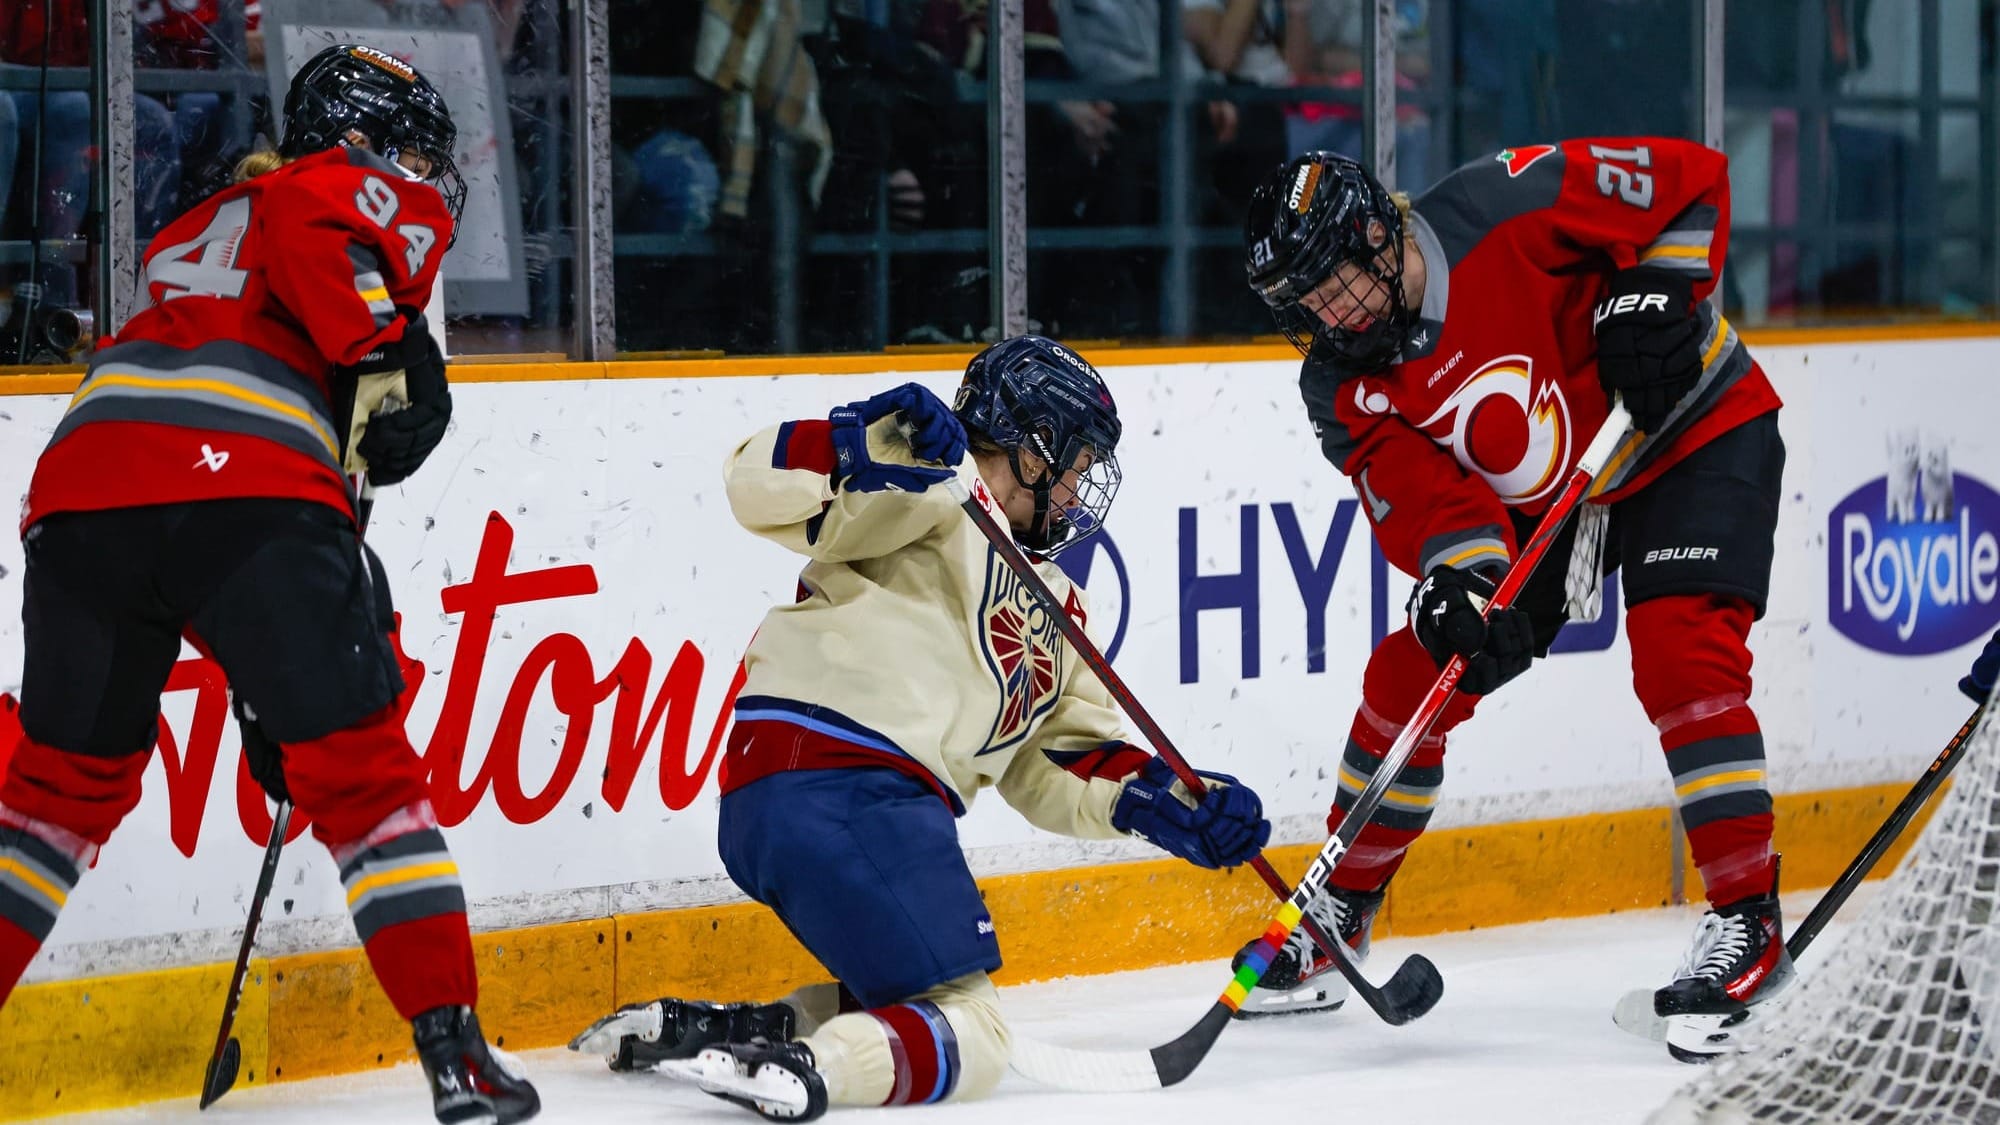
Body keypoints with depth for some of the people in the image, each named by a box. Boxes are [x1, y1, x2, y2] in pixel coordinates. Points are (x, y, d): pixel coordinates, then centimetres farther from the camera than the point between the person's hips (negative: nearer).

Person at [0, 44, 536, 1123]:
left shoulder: (194, 230, 40)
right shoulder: (375, 196, 18)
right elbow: (308, 237, -9)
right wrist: (393, 340, -4)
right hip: (247, 495, -6)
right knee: (366, 777, 4)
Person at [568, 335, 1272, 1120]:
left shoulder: (1049, 604, 29)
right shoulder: (943, 486, 2)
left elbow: (1060, 765, 25)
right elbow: (763, 482, -11)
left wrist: (1172, 806, 10)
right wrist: (873, 444, -28)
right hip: (833, 784, -10)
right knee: (968, 1039, -11)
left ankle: (704, 1030, 6)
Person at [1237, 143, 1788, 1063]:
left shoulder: (1511, 207, -28)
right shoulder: (1345, 383, -12)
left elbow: (1689, 179, -20)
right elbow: (1420, 493, -20)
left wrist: (1654, 294, -28)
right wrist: (1461, 580, -39)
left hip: (1692, 433, -6)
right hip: (1532, 497, 6)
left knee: (1680, 654, -24)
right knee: (1412, 676, 0)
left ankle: (1748, 925, -18)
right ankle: (1337, 913, 18)